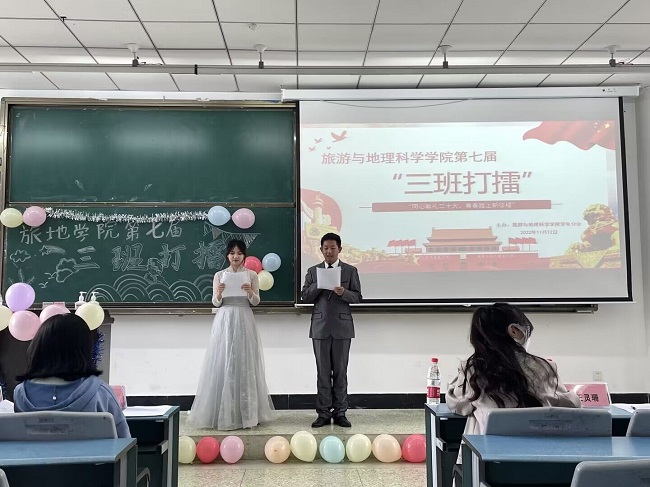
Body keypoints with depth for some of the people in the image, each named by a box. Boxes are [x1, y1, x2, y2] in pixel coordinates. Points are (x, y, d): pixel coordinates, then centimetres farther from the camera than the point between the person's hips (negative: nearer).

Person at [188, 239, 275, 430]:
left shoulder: (251, 275, 5)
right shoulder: (219, 275, 7)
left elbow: (255, 302, 2)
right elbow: (216, 303, 4)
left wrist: (250, 292, -18)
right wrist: (219, 293, -16)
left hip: (244, 321, 0)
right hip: (224, 322, 1)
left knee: (245, 364, 1)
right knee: (223, 364, -1)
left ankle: (247, 412, 11)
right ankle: (224, 412, 8)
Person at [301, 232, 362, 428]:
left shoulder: (350, 270, 4)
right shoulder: (313, 271, 7)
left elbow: (357, 297, 1)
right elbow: (305, 297, 3)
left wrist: (344, 292, -19)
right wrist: (318, 284, -13)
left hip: (342, 326, -1)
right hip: (320, 327, 1)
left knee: (340, 371, 4)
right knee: (323, 372, 4)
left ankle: (340, 412, 13)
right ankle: (324, 413, 12)